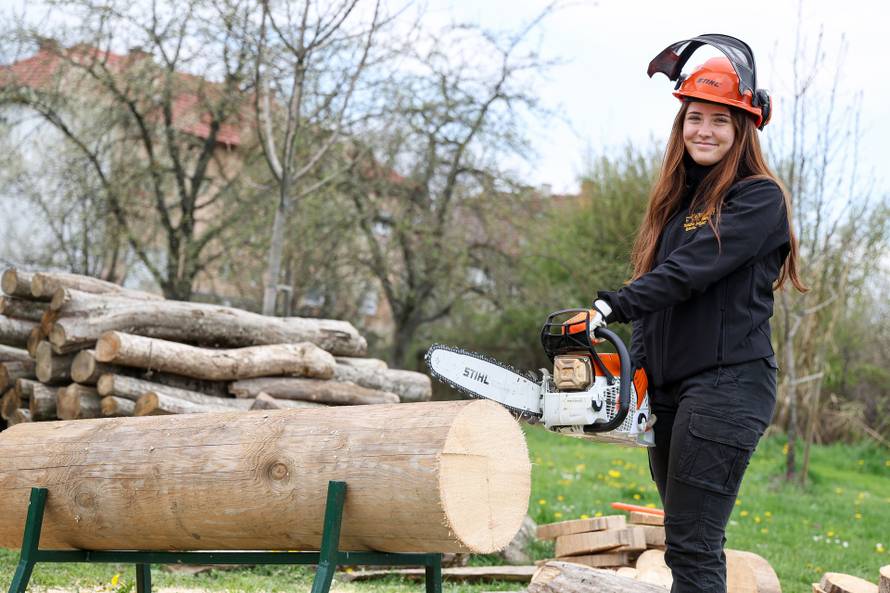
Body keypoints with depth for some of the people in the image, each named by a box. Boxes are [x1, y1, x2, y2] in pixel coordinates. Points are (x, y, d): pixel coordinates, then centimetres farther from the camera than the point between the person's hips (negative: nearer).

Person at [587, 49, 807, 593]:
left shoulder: (759, 198, -6)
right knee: (696, 546, 11)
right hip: (669, 388, 8)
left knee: (692, 549, -13)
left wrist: (611, 306, -28)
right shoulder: (677, 201, 18)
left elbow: (689, 271, -19)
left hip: (728, 381, -8)